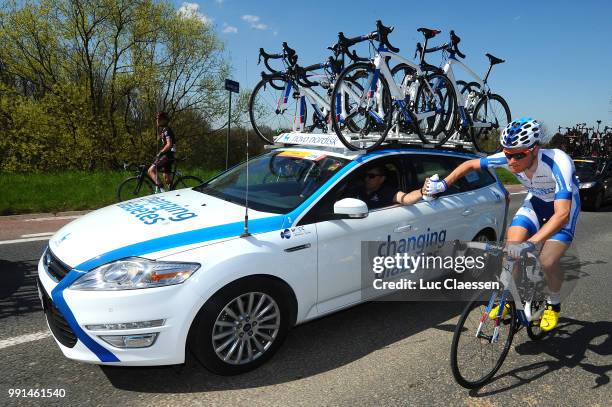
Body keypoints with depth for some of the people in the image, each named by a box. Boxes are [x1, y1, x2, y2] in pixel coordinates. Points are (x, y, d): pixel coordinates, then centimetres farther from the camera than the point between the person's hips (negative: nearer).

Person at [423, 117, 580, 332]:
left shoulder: (558, 163, -40)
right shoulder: (507, 159, -27)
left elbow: (562, 214, -48)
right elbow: (471, 164, -10)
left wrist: (530, 243, -59)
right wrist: (443, 184, -21)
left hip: (564, 204, -4)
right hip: (536, 200, 4)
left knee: (547, 262, -17)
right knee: (511, 251, -14)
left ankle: (553, 305, 14)